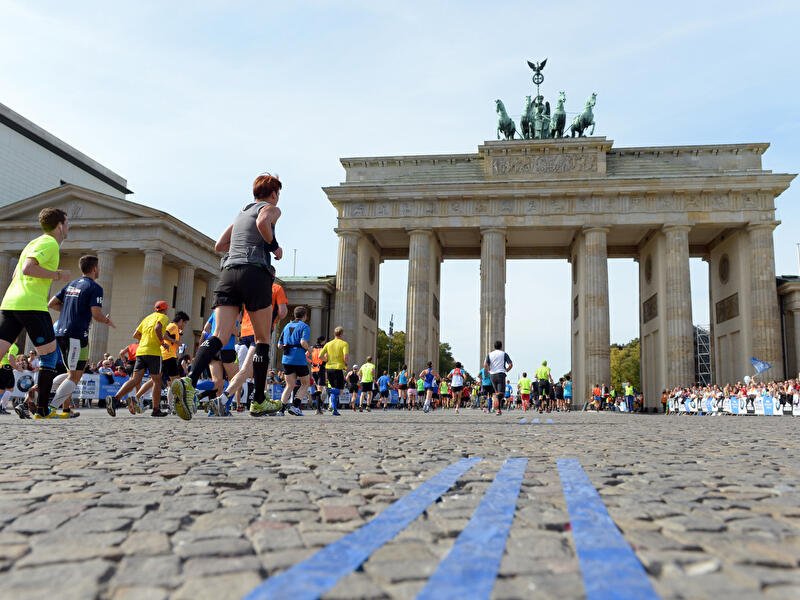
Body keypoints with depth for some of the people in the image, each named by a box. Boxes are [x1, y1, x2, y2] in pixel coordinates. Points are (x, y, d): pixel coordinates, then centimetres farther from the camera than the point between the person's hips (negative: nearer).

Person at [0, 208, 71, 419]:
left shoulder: (35, 242, 24)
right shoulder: (50, 243, -5)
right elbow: (27, 268, -19)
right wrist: (57, 274, -11)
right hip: (31, 305, -9)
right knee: (50, 354, 1)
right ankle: (42, 408, 1)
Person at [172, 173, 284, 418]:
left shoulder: (241, 212, 29)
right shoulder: (271, 208, 10)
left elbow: (219, 245, 29)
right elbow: (262, 223, -14)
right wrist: (274, 247, -1)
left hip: (229, 271, 5)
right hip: (255, 272, -5)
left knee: (219, 336, -8)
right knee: (263, 340, 6)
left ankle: (189, 381, -32)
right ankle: (259, 400, 8)